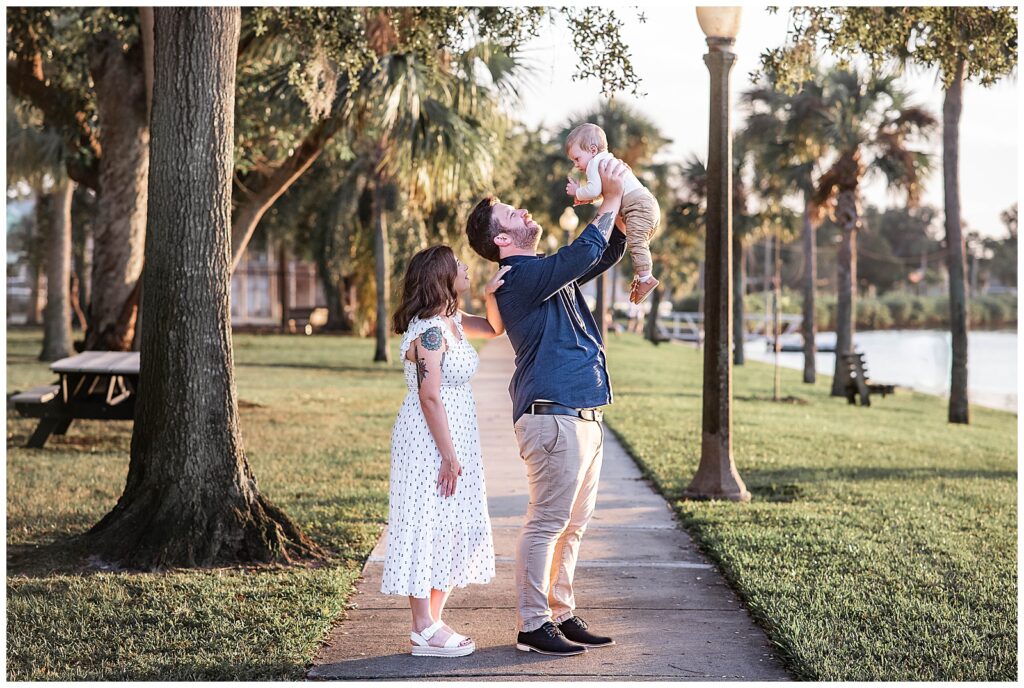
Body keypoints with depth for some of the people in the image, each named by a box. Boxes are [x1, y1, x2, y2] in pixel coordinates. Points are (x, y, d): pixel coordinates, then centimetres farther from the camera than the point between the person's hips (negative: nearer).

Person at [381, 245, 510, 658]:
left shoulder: (451, 321, 10)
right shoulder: (428, 329, -19)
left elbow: (495, 328, 24)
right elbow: (430, 397, -21)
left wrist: (490, 293, 5)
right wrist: (448, 455, -20)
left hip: (453, 439, 10)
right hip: (429, 442, -10)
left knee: (453, 529, 12)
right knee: (428, 525, -5)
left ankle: (434, 621, 20)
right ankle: (423, 631, 0)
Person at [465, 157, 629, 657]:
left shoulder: (548, 275, 19)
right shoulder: (522, 278, -12)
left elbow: (605, 254, 26)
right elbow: (585, 251, -21)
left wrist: (621, 207, 11)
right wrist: (611, 197, -9)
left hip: (581, 415, 10)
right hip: (553, 415, -10)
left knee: (572, 525, 13)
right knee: (546, 523, -6)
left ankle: (561, 615, 20)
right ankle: (532, 625, -1)